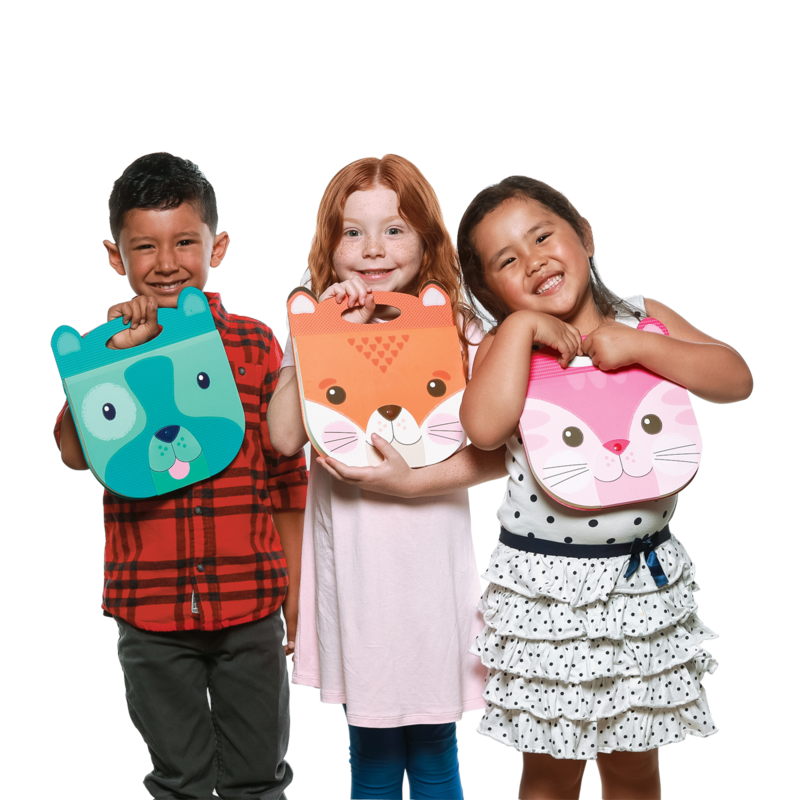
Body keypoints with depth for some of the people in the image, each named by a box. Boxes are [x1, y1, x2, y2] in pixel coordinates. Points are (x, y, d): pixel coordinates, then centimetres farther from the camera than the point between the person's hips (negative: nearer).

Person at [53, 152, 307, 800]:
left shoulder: (256, 343, 0)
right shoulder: (106, 346, 1)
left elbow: (289, 480, 4)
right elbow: (76, 454, -15)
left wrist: (297, 600, 4)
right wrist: (115, 353, -25)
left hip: (250, 602, 0)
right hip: (148, 604, 0)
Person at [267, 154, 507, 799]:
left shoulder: (458, 332, -3)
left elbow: (500, 451, -9)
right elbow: (286, 436, -12)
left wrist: (414, 482, -20)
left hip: (432, 560, -1)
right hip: (351, 565, 1)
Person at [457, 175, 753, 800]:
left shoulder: (645, 320, 2)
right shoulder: (507, 346, -4)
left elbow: (737, 379, -9)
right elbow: (484, 428, -24)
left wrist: (638, 346, -18)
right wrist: (523, 326, -18)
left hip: (645, 578, 2)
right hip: (544, 583, -2)